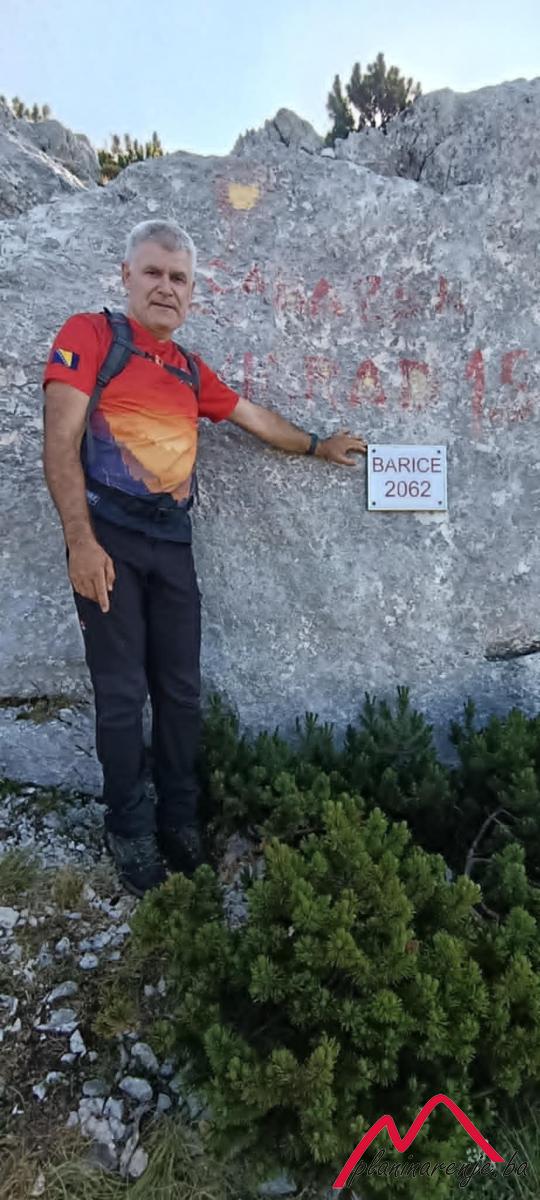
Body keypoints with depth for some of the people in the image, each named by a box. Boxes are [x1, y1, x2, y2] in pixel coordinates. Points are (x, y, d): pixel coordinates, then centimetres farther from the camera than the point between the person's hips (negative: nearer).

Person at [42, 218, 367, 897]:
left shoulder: (190, 370, 18)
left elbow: (255, 419, 31)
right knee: (122, 693, -1)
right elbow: (60, 441, -8)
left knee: (181, 690, 7)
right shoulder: (91, 334, 1)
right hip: (108, 538, -5)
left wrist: (318, 447, 34)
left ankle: (179, 820, 22)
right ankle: (128, 830, 15)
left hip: (172, 542, 5)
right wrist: (80, 541, -16)